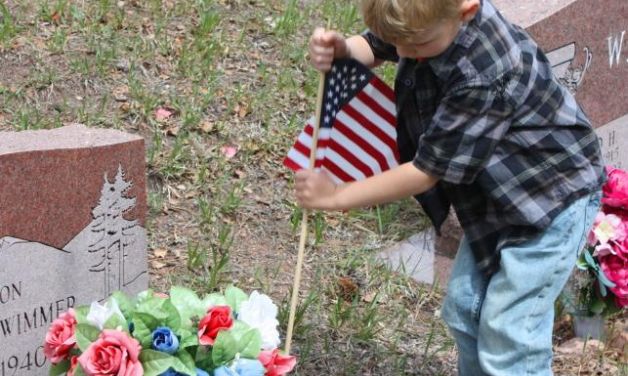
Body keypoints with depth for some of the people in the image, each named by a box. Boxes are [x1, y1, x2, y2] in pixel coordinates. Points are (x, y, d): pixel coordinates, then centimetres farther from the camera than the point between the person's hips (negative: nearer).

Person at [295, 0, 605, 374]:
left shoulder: (484, 76, -37)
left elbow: (426, 172, -27)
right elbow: (372, 48, 5)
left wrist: (336, 196, -17)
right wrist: (340, 48, -20)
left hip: (554, 197, -8)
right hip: (498, 191, 9)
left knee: (506, 339, -7)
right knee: (464, 310, 15)